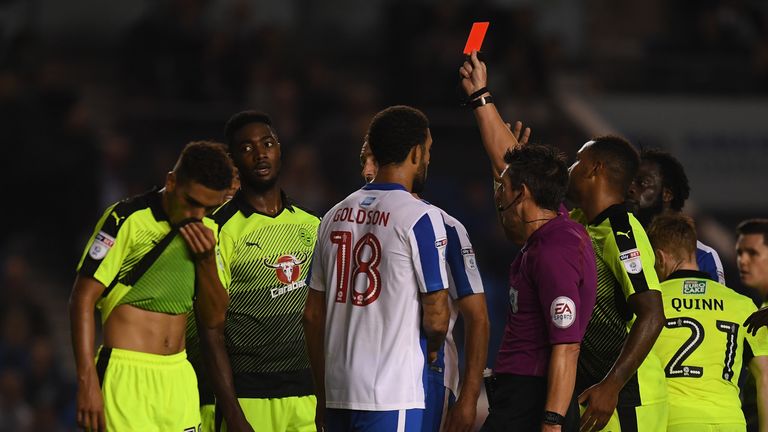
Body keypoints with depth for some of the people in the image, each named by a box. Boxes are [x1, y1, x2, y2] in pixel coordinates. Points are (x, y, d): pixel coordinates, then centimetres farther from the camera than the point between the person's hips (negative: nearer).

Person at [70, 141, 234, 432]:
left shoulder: (206, 231, 11)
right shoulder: (127, 219, -8)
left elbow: (214, 318, 12)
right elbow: (83, 298, -9)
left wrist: (207, 261, -6)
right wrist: (87, 382, -16)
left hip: (180, 378, 6)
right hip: (126, 375, -6)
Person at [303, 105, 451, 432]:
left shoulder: (335, 216, 12)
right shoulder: (421, 217, -9)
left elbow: (313, 316, 15)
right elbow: (436, 317, -10)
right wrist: (431, 350, 13)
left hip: (337, 392, 7)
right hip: (391, 398, -7)